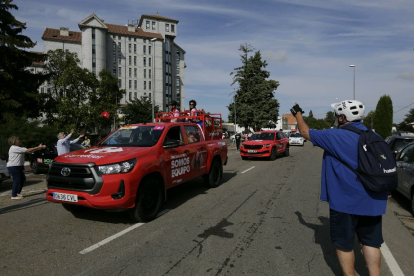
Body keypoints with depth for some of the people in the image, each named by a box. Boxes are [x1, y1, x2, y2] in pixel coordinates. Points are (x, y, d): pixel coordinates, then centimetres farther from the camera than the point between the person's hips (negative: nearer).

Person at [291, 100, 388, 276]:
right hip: (373, 202, 6)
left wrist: (298, 114, 14)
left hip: (346, 202, -6)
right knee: (371, 242, 16)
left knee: (344, 244, 10)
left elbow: (305, 132, -3)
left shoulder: (336, 136, -15)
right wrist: (383, 189, 25)